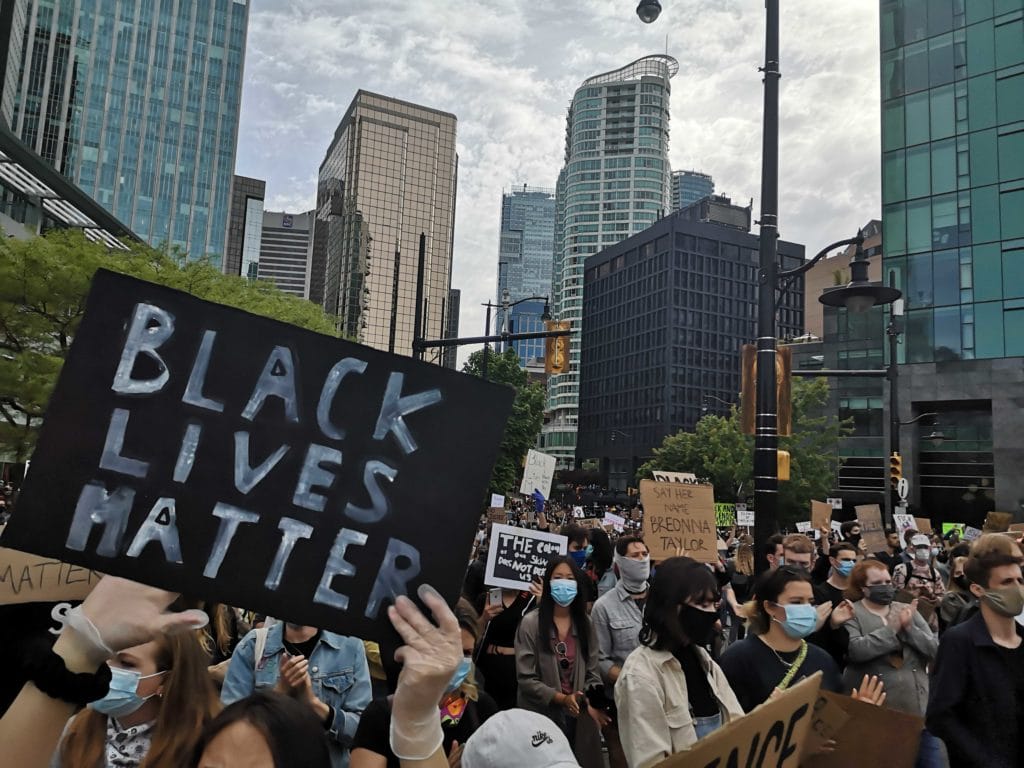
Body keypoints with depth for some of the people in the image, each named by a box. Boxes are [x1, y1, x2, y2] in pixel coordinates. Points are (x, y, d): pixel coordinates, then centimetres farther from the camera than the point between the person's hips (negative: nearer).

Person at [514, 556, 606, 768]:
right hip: (542, 717, -4)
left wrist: (593, 703, -12)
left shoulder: (585, 624, 5)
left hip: (579, 718, 4)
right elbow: (525, 678, -11)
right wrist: (561, 698, -19)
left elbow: (592, 673, 5)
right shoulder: (531, 623, -10)